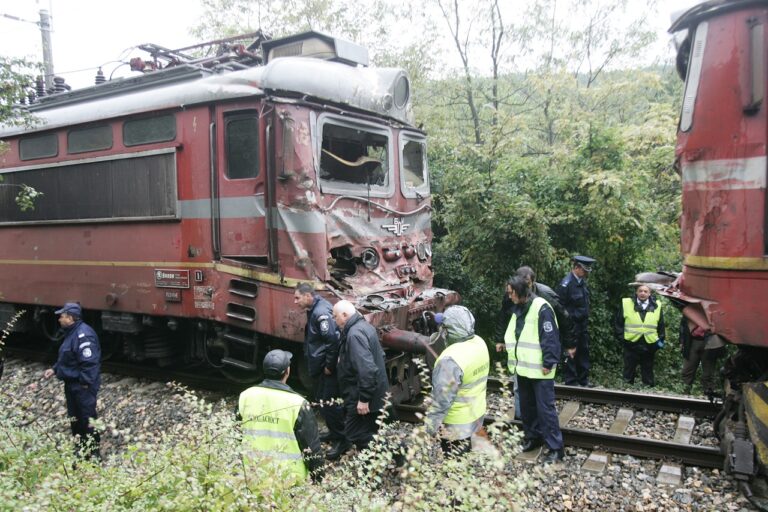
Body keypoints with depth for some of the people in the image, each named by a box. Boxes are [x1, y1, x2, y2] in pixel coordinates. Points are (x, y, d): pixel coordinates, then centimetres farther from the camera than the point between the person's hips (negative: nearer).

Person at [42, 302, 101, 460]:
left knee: (87, 420, -2)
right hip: (71, 384, 11)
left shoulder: (83, 335, -23)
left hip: (83, 386, -11)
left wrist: (85, 383, -24)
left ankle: (93, 455, 8)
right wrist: (54, 369, 15)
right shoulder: (71, 333, 11)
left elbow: (89, 362, -27)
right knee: (74, 418, 20)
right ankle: (79, 451, 34)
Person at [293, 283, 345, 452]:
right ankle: (334, 433, 32)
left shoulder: (321, 313, -22)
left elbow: (333, 341, -27)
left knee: (329, 403, -3)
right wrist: (322, 366, 17)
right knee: (322, 400, 19)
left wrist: (329, 366, -20)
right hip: (320, 366, 10)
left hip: (327, 368, -10)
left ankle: (342, 438, 10)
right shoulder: (314, 310, 10)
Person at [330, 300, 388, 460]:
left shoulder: (355, 334, -24)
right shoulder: (363, 326, 9)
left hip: (361, 395, -11)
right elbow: (379, 355, 18)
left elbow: (366, 369, -31)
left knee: (360, 435, -1)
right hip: (374, 391, 11)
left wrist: (363, 398, -26)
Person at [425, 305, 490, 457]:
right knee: (464, 456, 27)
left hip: (457, 424, -7)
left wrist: (429, 428, -17)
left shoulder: (451, 360, -33)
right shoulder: (479, 343, -8)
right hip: (477, 413, 7)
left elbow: (441, 400, -27)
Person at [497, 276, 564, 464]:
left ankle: (555, 448, 5)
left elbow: (550, 338, -19)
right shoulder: (519, 310, 11)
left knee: (545, 407, -4)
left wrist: (549, 363, -20)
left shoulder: (541, 308, -16)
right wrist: (506, 345, 8)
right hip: (523, 367, 8)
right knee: (526, 405, 17)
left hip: (539, 370, -8)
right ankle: (532, 437, 32)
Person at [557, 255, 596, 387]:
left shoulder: (582, 282, 8)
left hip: (582, 324, 8)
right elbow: (560, 307, -16)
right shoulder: (566, 284, -17)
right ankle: (571, 381, 9)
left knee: (584, 351, 13)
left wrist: (586, 319, 15)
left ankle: (583, 379, 24)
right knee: (571, 352, -1)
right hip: (571, 325, -8)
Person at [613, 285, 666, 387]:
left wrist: (660, 340, 6)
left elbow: (661, 326, 13)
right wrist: (621, 338, -4)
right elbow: (618, 322, 2)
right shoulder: (626, 304, 0)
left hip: (649, 347, 2)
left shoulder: (656, 307, 6)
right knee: (628, 374, 7)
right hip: (631, 345, -1)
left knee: (648, 375, 12)